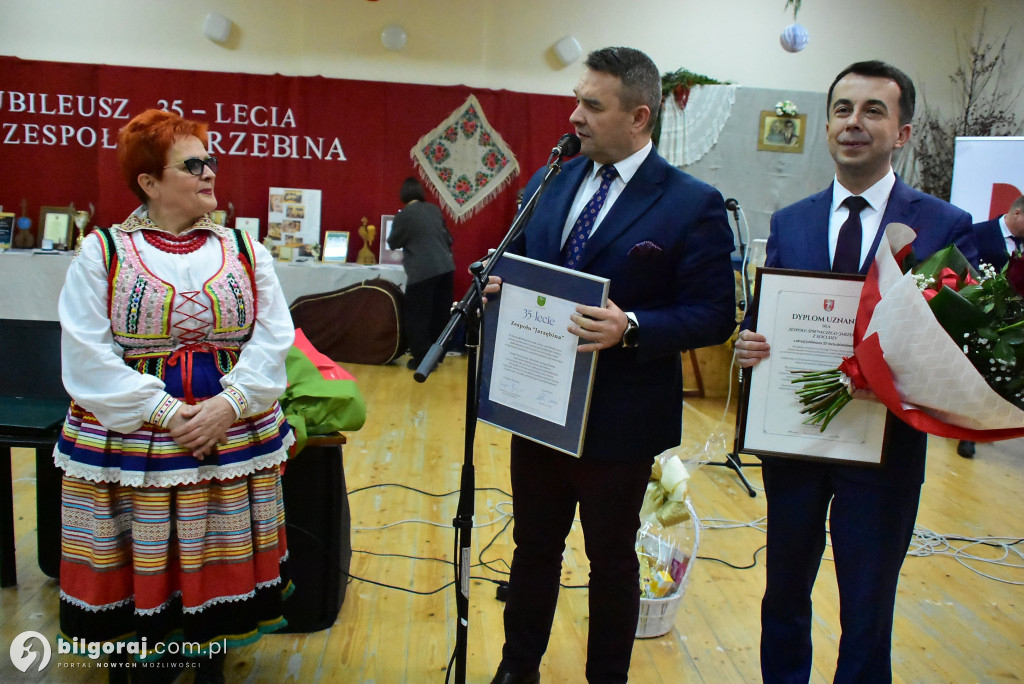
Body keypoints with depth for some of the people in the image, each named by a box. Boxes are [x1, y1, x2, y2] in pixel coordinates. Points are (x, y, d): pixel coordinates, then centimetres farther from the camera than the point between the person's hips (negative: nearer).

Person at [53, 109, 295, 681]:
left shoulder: (245, 250, 5)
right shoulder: (104, 251, -1)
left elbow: (273, 337, -1)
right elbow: (87, 353, -7)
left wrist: (230, 403, -15)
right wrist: (164, 411, -15)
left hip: (234, 437, 2)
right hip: (131, 440, -2)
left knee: (219, 563, 11)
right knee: (141, 566, 7)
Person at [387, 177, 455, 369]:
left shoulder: (403, 215, -4)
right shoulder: (434, 210, 13)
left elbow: (393, 243, 9)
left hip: (423, 272, -6)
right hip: (446, 267, 6)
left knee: (418, 316, 2)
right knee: (439, 314, 12)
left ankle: (422, 359, 3)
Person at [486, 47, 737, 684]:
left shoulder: (693, 203, -12)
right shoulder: (548, 183, 5)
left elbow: (715, 314, -13)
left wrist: (631, 328, -28)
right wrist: (500, 287, -9)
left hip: (619, 419, -5)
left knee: (612, 560, 15)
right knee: (534, 548, 21)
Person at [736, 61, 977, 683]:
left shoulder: (946, 226, -5)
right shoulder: (788, 223, 4)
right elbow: (763, 319, 5)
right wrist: (750, 343, -17)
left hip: (884, 447, -3)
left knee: (868, 613, 12)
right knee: (785, 592, 19)